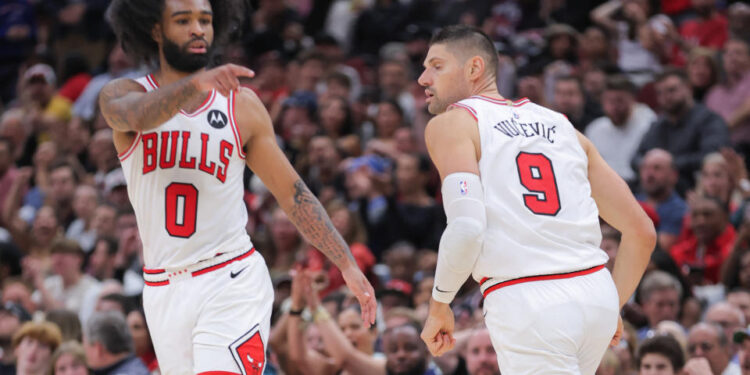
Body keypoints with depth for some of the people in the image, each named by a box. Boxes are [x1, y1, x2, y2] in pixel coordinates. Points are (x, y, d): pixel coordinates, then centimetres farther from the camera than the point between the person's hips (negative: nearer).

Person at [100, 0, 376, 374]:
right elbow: (138, 116, -25)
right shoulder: (121, 94, 1)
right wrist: (196, 84, -45)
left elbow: (293, 193, 9)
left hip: (232, 284, -2)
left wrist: (348, 266, 1)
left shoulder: (242, 105, 5)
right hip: (163, 291, 2)